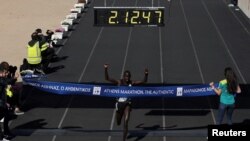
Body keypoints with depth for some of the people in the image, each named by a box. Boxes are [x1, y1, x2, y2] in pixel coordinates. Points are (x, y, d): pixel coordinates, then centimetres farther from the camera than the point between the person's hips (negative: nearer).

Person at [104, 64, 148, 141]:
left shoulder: (132, 83, -5)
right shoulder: (119, 82, -9)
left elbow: (144, 81, -7)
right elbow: (107, 78, -17)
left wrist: (146, 75, -25)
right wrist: (106, 69, -30)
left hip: (127, 104, 0)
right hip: (119, 103, 1)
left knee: (126, 122, -16)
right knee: (118, 122, 18)